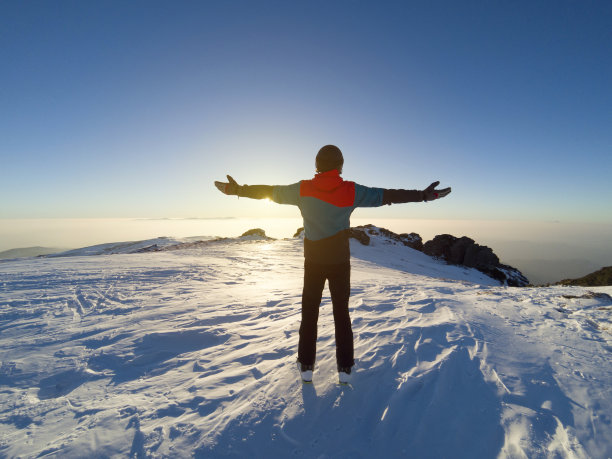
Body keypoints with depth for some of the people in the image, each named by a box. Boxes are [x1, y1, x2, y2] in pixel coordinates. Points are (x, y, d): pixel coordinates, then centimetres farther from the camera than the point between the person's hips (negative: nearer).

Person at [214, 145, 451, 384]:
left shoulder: (303, 189, -8)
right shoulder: (351, 191, -11)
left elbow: (269, 191, 0)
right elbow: (387, 195, -7)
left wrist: (235, 189, 12)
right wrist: (424, 194, 2)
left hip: (313, 262, 1)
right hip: (340, 262, 0)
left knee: (309, 313, 14)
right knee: (341, 313, 13)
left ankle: (306, 366, 23)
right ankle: (345, 368, 22)